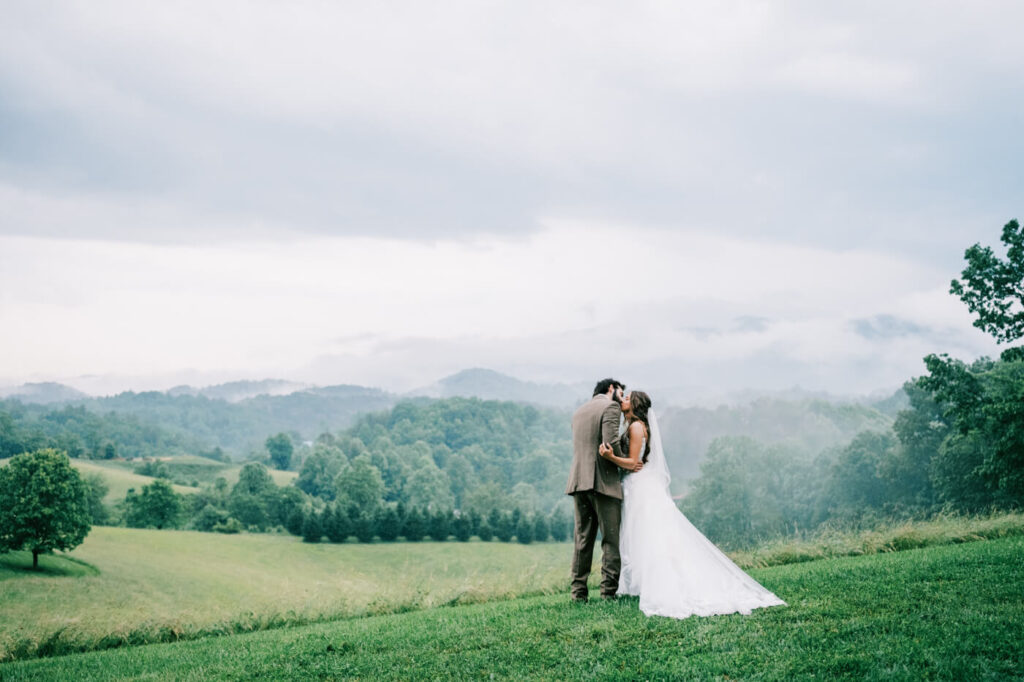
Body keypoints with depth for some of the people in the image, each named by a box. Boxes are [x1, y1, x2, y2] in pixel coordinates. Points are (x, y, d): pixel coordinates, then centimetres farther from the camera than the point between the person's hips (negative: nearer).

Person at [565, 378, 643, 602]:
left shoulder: (579, 411, 21)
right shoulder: (610, 407, -3)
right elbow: (610, 442, -16)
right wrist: (625, 463, -3)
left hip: (578, 481, 7)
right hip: (603, 481, -7)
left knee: (582, 539, 8)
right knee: (611, 539, -2)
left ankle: (578, 591, 7)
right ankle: (609, 592, -4)